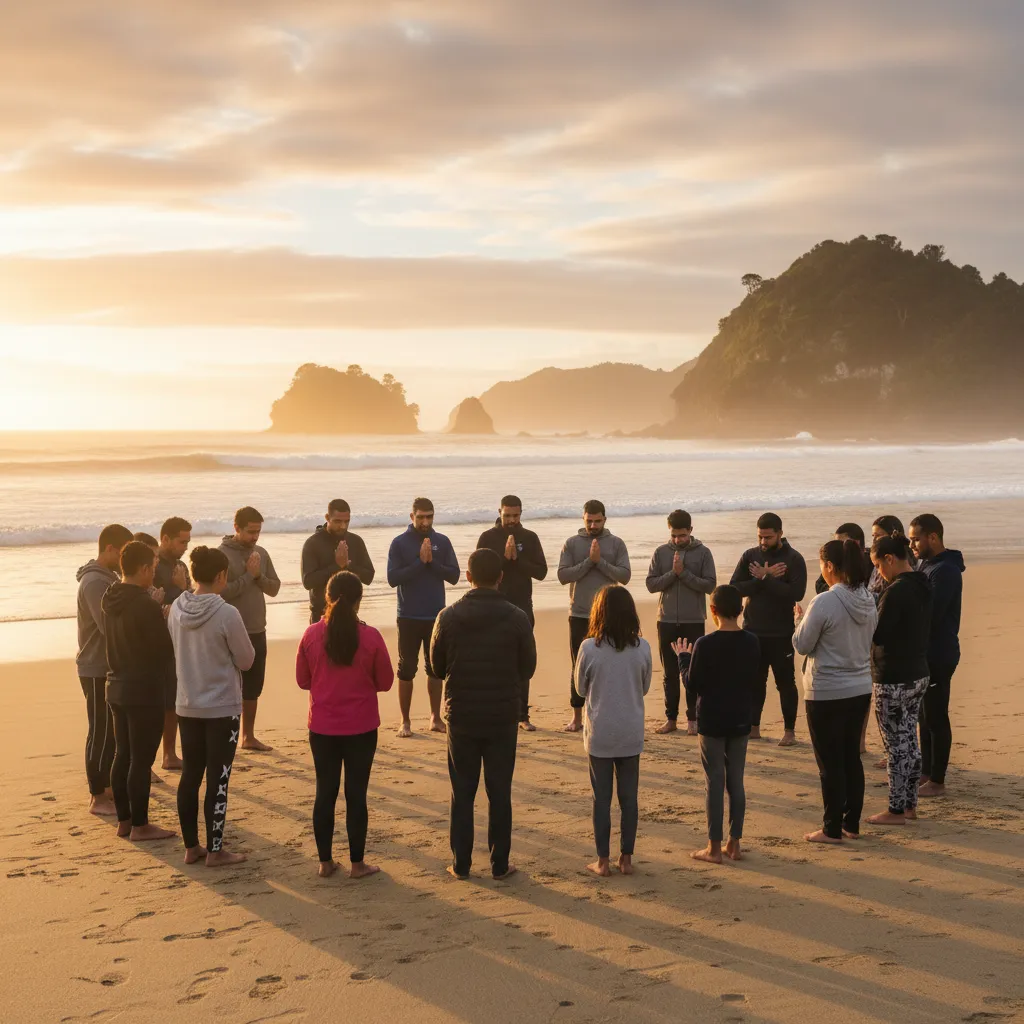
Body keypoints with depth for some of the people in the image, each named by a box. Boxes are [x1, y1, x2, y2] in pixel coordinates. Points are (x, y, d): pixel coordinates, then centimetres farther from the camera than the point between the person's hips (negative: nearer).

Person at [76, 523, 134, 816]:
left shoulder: (107, 577, 12)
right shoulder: (95, 581, -20)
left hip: (110, 667, 10)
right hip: (97, 669, -10)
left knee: (112, 731, 16)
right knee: (101, 732, -3)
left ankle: (106, 787, 27)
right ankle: (98, 798, 4)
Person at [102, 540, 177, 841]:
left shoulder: (112, 600, 5)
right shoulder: (146, 605, -21)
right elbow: (165, 649, -16)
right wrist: (167, 671, 6)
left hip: (117, 688, 8)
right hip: (145, 691, -8)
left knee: (122, 755, 14)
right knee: (141, 760, -1)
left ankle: (124, 820, 21)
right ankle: (140, 826, 5)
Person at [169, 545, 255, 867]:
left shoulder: (176, 609, -3)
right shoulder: (227, 614, -20)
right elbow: (246, 660, -9)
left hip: (187, 707, 5)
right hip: (222, 709, -5)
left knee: (189, 776, 13)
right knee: (218, 780, 3)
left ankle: (191, 847, 22)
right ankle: (215, 851, 9)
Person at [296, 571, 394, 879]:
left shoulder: (312, 635, -9)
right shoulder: (370, 637, -13)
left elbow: (303, 680, 3)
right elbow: (385, 682, -3)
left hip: (322, 728, 2)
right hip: (361, 728, -2)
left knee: (325, 793, 12)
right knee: (356, 794, 7)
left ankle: (325, 862, 19)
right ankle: (357, 863, 13)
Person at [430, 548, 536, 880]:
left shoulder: (448, 617, -8)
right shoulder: (516, 618, -10)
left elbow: (437, 668, 2)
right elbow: (527, 669, 0)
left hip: (461, 717, 0)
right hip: (503, 718, 0)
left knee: (462, 793, 11)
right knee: (500, 793, 9)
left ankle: (461, 863, 15)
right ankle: (500, 864, 13)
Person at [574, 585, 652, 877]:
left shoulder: (589, 648, -13)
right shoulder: (642, 648, -8)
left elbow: (581, 689, -1)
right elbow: (644, 688, 5)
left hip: (599, 735, -1)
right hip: (631, 735, 2)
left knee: (602, 798, 8)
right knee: (629, 796, 12)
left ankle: (603, 861, 12)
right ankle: (626, 858, 18)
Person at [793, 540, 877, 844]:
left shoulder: (824, 602, -20)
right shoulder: (868, 600, 1)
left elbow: (802, 645, -12)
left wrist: (799, 620, 6)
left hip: (827, 693, -7)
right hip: (860, 689, 7)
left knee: (830, 763, 3)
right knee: (851, 757, 16)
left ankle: (832, 829, 10)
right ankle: (852, 824, 23)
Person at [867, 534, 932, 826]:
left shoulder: (896, 591, -21)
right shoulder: (922, 587, 7)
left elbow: (877, 635, -21)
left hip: (894, 680, -9)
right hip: (918, 674, 9)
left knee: (896, 745, -1)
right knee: (910, 741, 16)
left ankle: (896, 810, 7)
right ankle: (909, 804, 23)